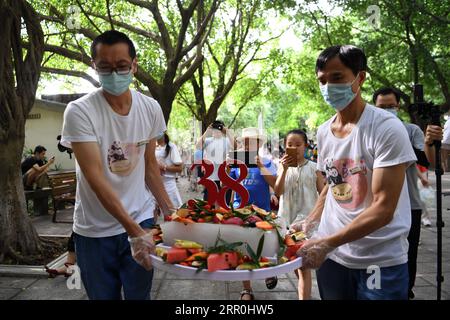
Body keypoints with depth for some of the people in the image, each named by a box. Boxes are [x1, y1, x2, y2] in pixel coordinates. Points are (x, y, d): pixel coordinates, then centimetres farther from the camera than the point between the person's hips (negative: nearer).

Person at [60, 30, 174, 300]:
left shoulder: (151, 108, -3)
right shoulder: (79, 112, -16)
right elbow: (95, 177, -22)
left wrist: (169, 209, 7)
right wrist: (133, 229, -27)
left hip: (141, 222, 3)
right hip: (95, 231, -2)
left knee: (140, 295, 12)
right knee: (103, 295, 14)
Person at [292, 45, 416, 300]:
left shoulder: (387, 128, -15)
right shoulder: (323, 132, 3)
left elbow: (383, 209, -20)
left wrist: (327, 243, -24)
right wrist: (310, 221, 5)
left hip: (381, 261, -5)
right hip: (331, 254, 5)